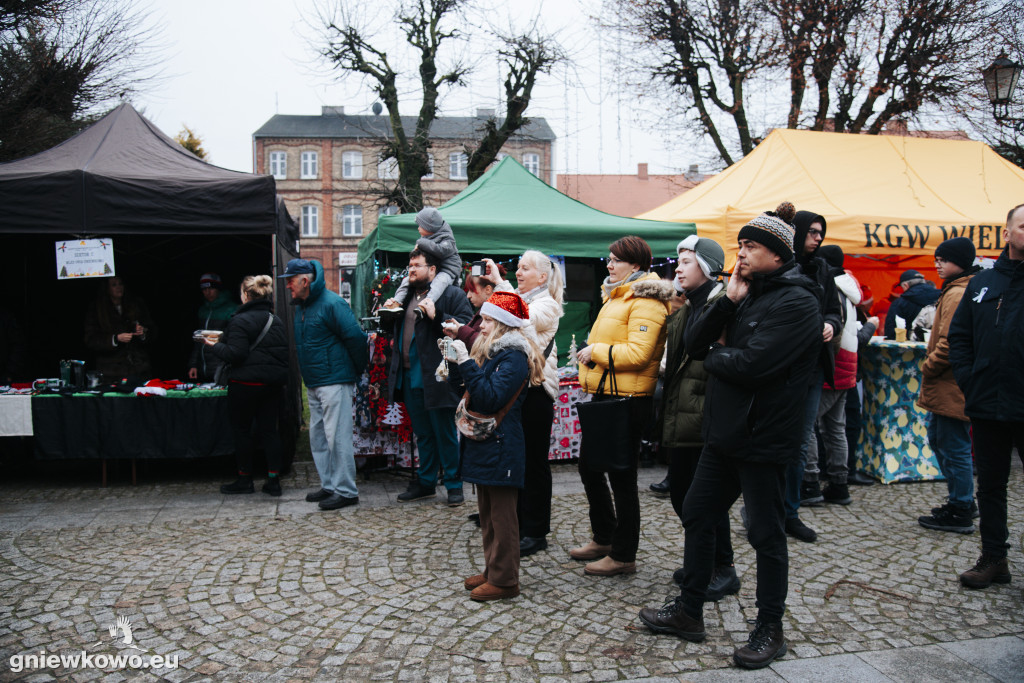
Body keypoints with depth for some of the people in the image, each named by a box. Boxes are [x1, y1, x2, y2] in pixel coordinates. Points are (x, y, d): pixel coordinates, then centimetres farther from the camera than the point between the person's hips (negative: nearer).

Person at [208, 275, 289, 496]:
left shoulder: (240, 321, -11)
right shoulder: (276, 321, 12)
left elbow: (235, 354, -17)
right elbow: (284, 353, 14)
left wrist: (214, 346, 0)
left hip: (247, 382, -6)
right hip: (274, 382, 6)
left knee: (241, 429, 7)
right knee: (269, 429, 8)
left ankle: (245, 479, 14)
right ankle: (273, 479, 7)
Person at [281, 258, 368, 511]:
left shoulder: (331, 303, -15)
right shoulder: (302, 307, 15)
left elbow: (355, 337, -18)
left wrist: (357, 371, -10)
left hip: (335, 382, -10)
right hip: (313, 384, 10)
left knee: (337, 437, -6)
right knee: (318, 437, 14)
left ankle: (346, 491, 2)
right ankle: (329, 486, 24)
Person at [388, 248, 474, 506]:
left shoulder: (452, 295, -4)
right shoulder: (406, 296, 18)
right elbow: (397, 330, 32)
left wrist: (437, 316, -24)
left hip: (436, 378, -7)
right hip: (409, 377, 7)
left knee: (445, 434, 2)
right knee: (423, 434, 17)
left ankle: (454, 485, 15)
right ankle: (425, 482, 29)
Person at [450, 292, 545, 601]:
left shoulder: (514, 358, -15)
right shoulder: (488, 351, 14)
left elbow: (491, 398, -25)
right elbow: (470, 389, 17)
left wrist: (466, 363, -23)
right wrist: (455, 364, 3)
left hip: (501, 447, -10)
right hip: (483, 444, 10)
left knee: (502, 516, -1)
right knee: (487, 514, 17)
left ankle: (504, 580, 8)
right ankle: (492, 570, 28)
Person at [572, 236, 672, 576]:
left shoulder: (646, 302, -15)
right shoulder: (617, 296, 16)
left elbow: (638, 353, -25)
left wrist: (597, 351, -17)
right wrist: (591, 351, 7)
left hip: (627, 399, -11)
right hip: (605, 395, 11)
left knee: (621, 477, 0)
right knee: (589, 465, 18)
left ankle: (623, 555, 14)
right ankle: (603, 538, 34)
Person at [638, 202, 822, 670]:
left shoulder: (796, 301, -15)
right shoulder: (748, 294, 12)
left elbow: (750, 363, -26)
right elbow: (695, 342, 3)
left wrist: (715, 356, -6)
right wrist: (728, 301, -8)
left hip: (763, 438, -9)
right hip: (724, 433, 9)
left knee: (766, 534, 5)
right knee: (696, 517, 15)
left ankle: (770, 630, 23)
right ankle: (688, 611, 30)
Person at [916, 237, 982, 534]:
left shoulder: (957, 294, -18)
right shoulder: (962, 290, 16)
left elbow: (950, 343, -24)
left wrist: (928, 368, -11)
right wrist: (932, 368, 14)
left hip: (951, 386, -11)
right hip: (949, 384, 11)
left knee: (954, 448, -2)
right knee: (937, 438, 19)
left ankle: (960, 514, 9)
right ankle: (963, 501, 30)